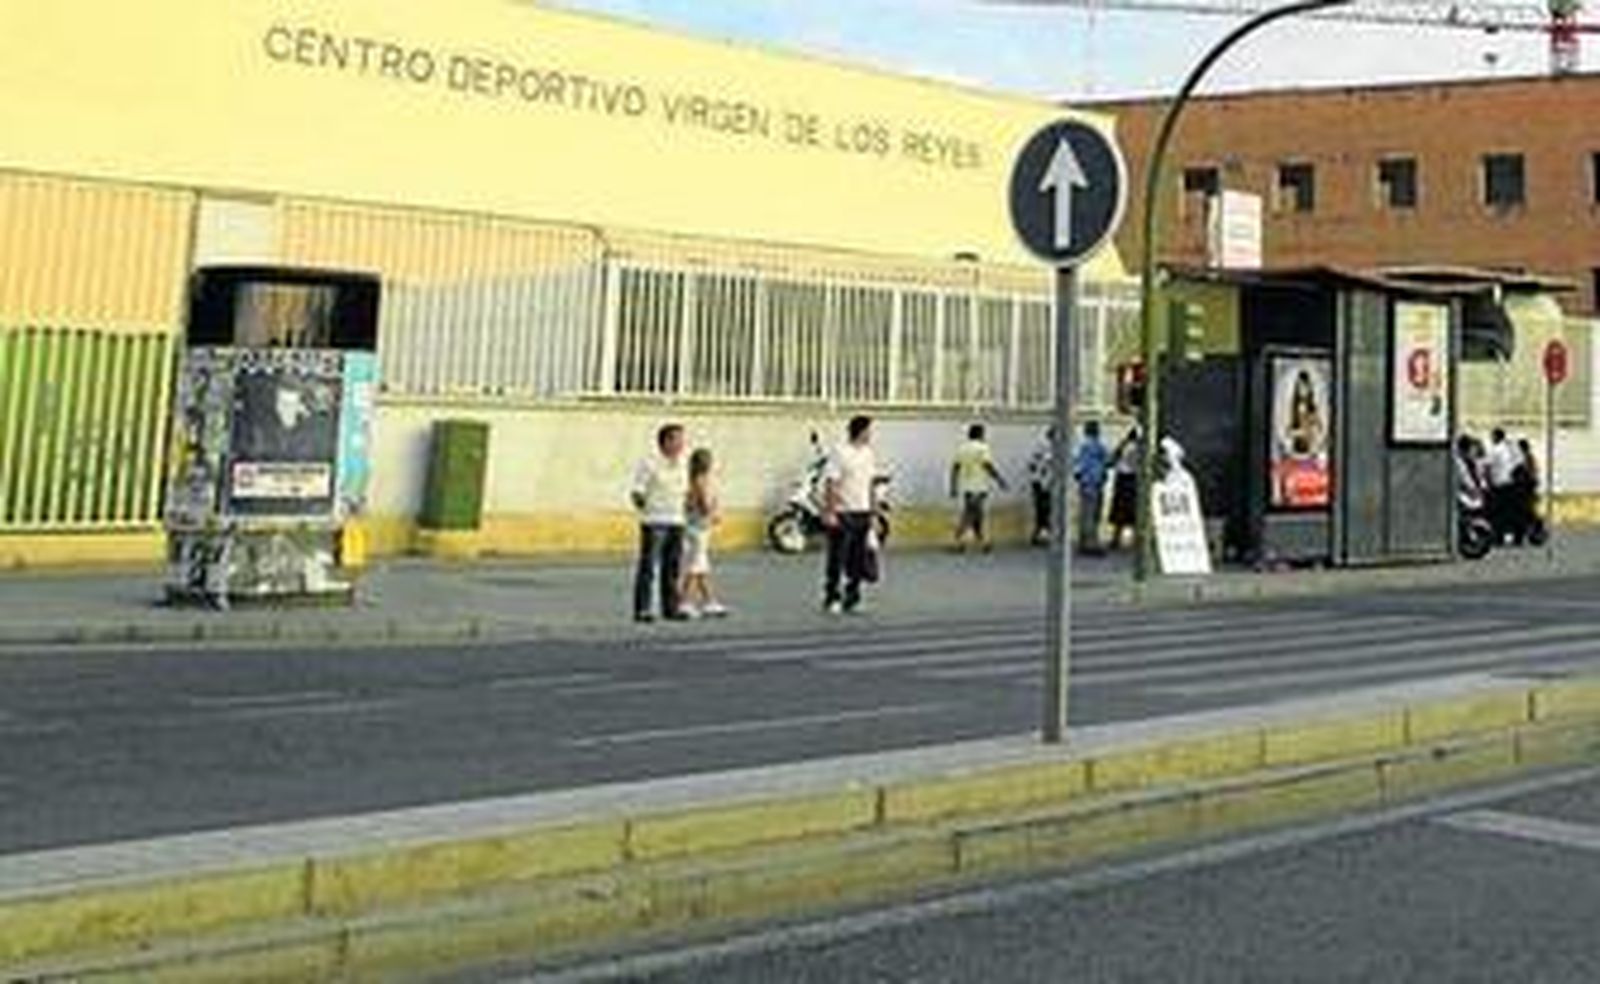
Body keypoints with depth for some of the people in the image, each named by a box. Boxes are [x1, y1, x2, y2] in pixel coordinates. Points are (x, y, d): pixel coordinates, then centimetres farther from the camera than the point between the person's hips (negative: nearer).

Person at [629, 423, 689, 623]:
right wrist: (640, 501, -21)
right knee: (648, 567, -7)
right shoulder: (649, 464, -6)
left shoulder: (681, 466, 14)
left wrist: (688, 498, 9)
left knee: (672, 568, 8)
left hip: (676, 522, 6)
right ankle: (641, 610, -3)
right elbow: (637, 491, -8)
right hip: (654, 523, -6)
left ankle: (671, 608, 13)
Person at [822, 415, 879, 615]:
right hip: (842, 514, -7)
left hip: (862, 512, 7)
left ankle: (851, 600, 16)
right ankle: (831, 599, 7)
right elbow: (830, 484, -14)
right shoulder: (840, 453, -12)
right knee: (837, 559, -1)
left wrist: (872, 511, 14)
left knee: (857, 561, 9)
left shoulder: (869, 453, 10)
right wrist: (829, 512, -18)